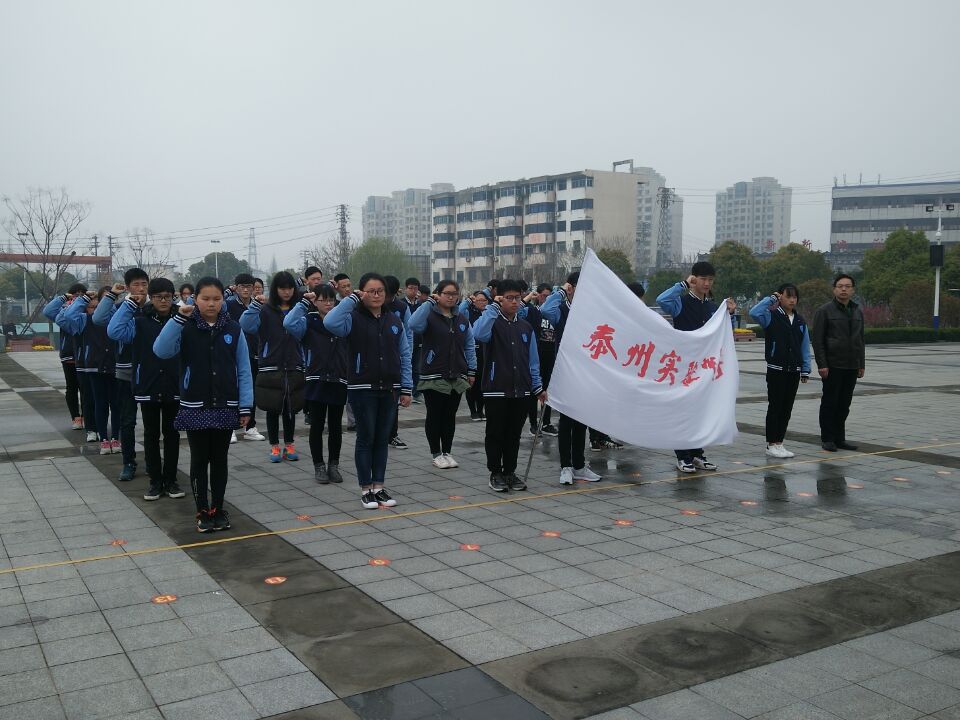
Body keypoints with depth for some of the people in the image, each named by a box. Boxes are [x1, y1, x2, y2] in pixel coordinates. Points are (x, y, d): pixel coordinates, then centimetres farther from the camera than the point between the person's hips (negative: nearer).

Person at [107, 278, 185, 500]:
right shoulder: (140, 321, -1)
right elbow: (114, 332, -15)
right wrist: (130, 304, -12)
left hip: (174, 388, 0)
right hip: (147, 388, 0)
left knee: (171, 434, 10)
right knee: (151, 435, 9)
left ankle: (170, 479, 20)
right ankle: (155, 481, 18)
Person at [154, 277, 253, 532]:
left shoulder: (233, 329, -1)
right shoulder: (185, 327, -4)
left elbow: (243, 369, 0)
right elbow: (162, 351, -21)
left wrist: (245, 406, -3)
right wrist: (178, 318, -26)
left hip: (225, 406, 1)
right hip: (195, 407, -1)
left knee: (219, 459, 12)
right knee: (199, 459, 8)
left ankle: (218, 509, 23)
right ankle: (202, 511, 18)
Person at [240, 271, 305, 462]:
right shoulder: (266, 311, -1)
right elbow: (246, 325, -15)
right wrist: (255, 304, -23)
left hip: (294, 369, 2)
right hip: (271, 368, -2)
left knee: (291, 409, 10)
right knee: (273, 409, 6)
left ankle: (289, 445, 22)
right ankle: (275, 446, 17)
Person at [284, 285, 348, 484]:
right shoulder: (309, 322, 0)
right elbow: (289, 323, -18)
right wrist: (304, 302, -14)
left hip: (339, 381, 2)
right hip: (316, 381, -2)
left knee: (335, 426, 10)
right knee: (317, 426, 6)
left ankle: (333, 465, 21)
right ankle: (319, 466, 17)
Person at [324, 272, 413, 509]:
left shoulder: (394, 321, 7)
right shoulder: (354, 319, -6)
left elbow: (404, 356, 8)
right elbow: (330, 322, -28)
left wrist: (406, 388, 3)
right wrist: (351, 299, -20)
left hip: (389, 390, 4)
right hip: (362, 389, -4)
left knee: (382, 439, 11)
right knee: (366, 438, 4)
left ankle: (379, 487, 21)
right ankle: (366, 490, 14)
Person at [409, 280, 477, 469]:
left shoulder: (462, 319, 10)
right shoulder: (430, 316, -6)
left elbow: (469, 346, 13)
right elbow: (414, 325, -28)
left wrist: (471, 371, 7)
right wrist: (428, 302, -23)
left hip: (457, 377, 5)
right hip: (433, 377, -5)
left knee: (450, 416, 12)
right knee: (434, 416, 5)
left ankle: (447, 452, 23)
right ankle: (436, 454, 16)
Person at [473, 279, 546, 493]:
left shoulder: (525, 327, 12)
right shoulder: (492, 322, -3)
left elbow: (532, 360, 15)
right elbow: (479, 334, -29)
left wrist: (537, 387, 11)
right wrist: (493, 307, -23)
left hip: (521, 391, 4)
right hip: (496, 390, -4)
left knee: (514, 435, 11)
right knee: (495, 434, 5)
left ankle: (510, 472, 23)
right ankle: (496, 474, 16)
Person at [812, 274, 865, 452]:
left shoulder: (858, 312, 14)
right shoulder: (824, 311, -4)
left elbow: (860, 340, 19)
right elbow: (817, 340, -9)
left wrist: (862, 364, 14)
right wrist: (821, 364, -15)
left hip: (851, 367, 6)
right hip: (833, 366, -6)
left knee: (844, 404, 10)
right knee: (829, 403, 1)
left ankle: (839, 438, 19)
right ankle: (827, 439, 9)